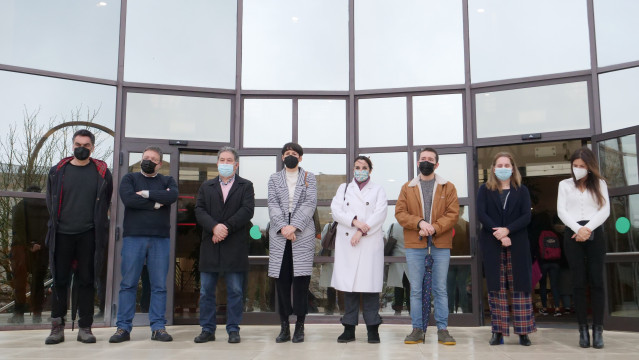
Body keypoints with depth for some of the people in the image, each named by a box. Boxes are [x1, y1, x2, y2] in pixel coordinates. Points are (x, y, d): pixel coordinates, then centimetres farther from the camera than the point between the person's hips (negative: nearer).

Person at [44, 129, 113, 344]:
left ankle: (85, 327, 10)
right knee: (59, 281, 4)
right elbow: (51, 203, 16)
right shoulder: (57, 171, 7)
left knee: (87, 281, 3)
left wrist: (99, 226, 9)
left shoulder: (102, 173, 4)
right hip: (62, 235, 1)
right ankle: (57, 327, 12)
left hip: (88, 235, -1)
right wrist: (56, 223, 12)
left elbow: (105, 203, 12)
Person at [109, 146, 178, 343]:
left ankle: (158, 327, 7)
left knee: (159, 286, 1)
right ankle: (123, 328, 7)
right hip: (133, 238, -1)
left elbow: (172, 196, -8)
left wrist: (146, 193, -8)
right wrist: (156, 203, -6)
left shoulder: (167, 181, 15)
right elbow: (128, 199, -9)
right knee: (128, 284, 1)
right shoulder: (129, 178, 12)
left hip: (161, 239, 1)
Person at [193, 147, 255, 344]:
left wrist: (226, 227, -15)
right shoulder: (206, 186, 15)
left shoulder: (246, 186, 8)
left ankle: (233, 329, 10)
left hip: (235, 246, -2)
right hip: (210, 245, 3)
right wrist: (214, 227, -15)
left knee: (235, 290, 2)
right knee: (206, 291, 5)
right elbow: (199, 210, 3)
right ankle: (207, 330, 14)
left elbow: (247, 210, -6)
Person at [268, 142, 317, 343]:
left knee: (301, 279, -4)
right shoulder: (274, 179, 15)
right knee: (281, 280, 0)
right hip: (279, 235, 2)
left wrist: (294, 226, -13)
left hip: (303, 234, -1)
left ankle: (300, 327, 3)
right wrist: (283, 227, -12)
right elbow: (273, 205, 3)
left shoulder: (309, 178, 11)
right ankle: (284, 327, 7)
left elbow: (310, 204, -1)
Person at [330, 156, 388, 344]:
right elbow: (335, 210, 4)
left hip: (370, 242, -2)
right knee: (349, 285, 0)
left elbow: (380, 214, -1)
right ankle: (349, 329, 5)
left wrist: (362, 231, -11)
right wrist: (354, 221, -11)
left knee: (370, 284, -5)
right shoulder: (343, 188, 19)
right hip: (347, 243, 2)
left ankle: (373, 329, 1)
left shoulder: (378, 190, 14)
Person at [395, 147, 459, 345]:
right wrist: (419, 223, -14)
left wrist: (434, 229, -15)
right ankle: (417, 330, 12)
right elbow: (400, 213, 3)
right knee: (415, 290, 4)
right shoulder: (407, 187, 11)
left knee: (440, 289, 4)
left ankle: (443, 330, 12)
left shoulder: (448, 187, 7)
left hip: (441, 245, -1)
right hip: (414, 246, 1)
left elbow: (453, 214, -1)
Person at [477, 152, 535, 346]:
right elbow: (481, 214, -4)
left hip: (517, 244, 0)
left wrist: (507, 230, -16)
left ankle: (523, 332, 4)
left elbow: (526, 216, -1)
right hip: (491, 244, 0)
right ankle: (498, 332, 5)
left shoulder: (522, 190, 10)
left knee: (520, 286, -1)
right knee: (496, 287, 1)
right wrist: (498, 234, -15)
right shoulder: (485, 189, 9)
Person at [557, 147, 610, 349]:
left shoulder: (599, 184, 12)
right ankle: (583, 330, 1)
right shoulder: (565, 184, 13)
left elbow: (605, 210, 0)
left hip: (595, 234, 0)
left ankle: (598, 330, -1)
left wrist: (588, 229, -14)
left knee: (596, 281, -3)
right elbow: (561, 211, 2)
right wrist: (578, 229, -14)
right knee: (579, 282, -1)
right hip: (572, 235, 0)